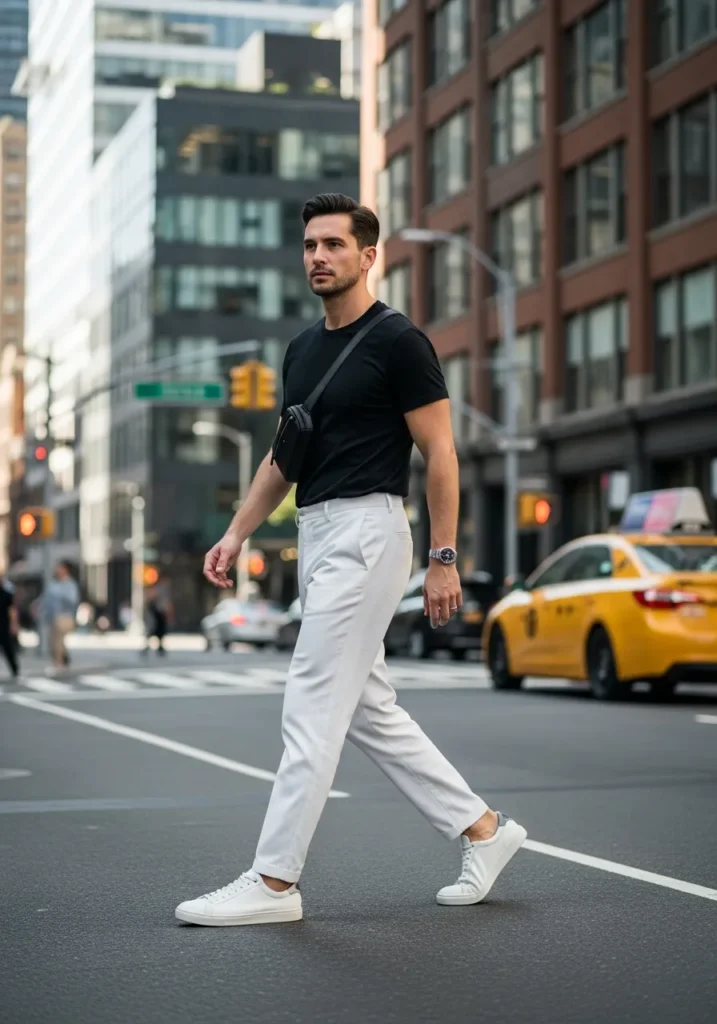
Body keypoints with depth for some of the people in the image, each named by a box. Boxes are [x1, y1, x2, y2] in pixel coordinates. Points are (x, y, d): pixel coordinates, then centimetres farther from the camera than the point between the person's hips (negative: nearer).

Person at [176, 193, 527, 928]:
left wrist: (443, 558, -14)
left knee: (311, 709, -8)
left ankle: (273, 882, -3)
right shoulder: (302, 349, 15)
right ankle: (483, 829, 22)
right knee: (369, 711, 12)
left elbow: (439, 455, -10)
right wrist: (237, 534, 12)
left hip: (366, 531, -9)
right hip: (315, 536, 9)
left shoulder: (398, 342, -9)